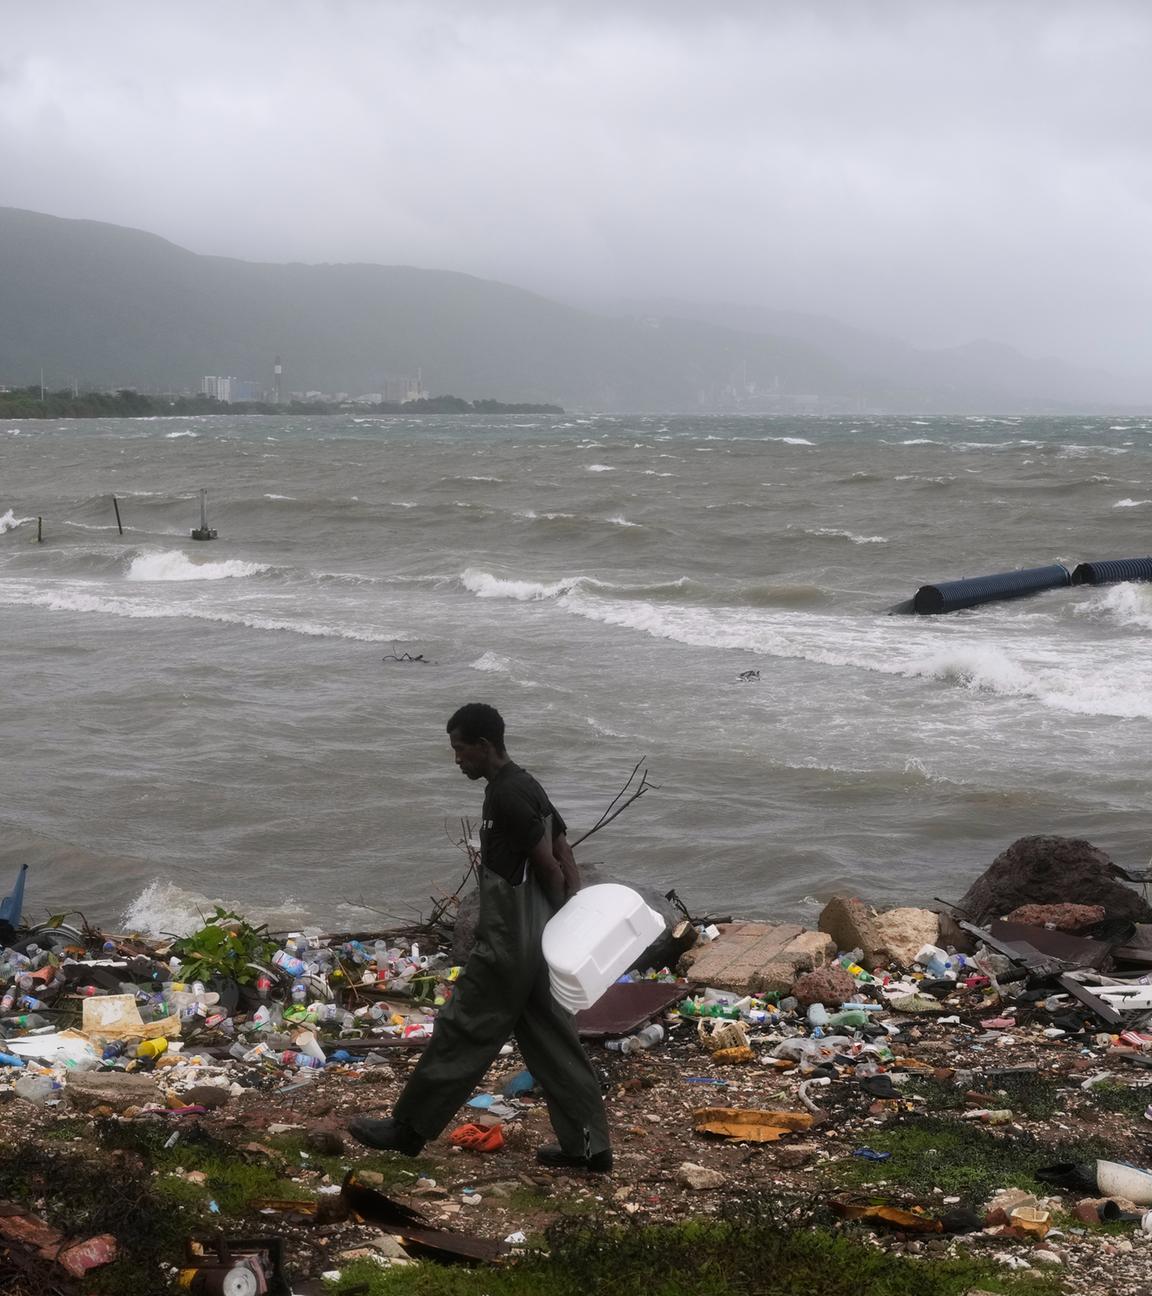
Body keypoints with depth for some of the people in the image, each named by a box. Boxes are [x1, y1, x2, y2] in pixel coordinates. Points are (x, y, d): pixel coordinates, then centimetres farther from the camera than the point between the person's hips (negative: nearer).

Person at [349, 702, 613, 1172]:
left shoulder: (506, 796, -19)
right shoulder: (526, 786, 11)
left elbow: (550, 868, -19)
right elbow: (565, 856, 12)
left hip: (509, 944, -10)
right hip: (537, 942, 10)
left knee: (462, 1032, 2)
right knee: (552, 1042, 11)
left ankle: (408, 1128, 13)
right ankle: (587, 1145, 13)